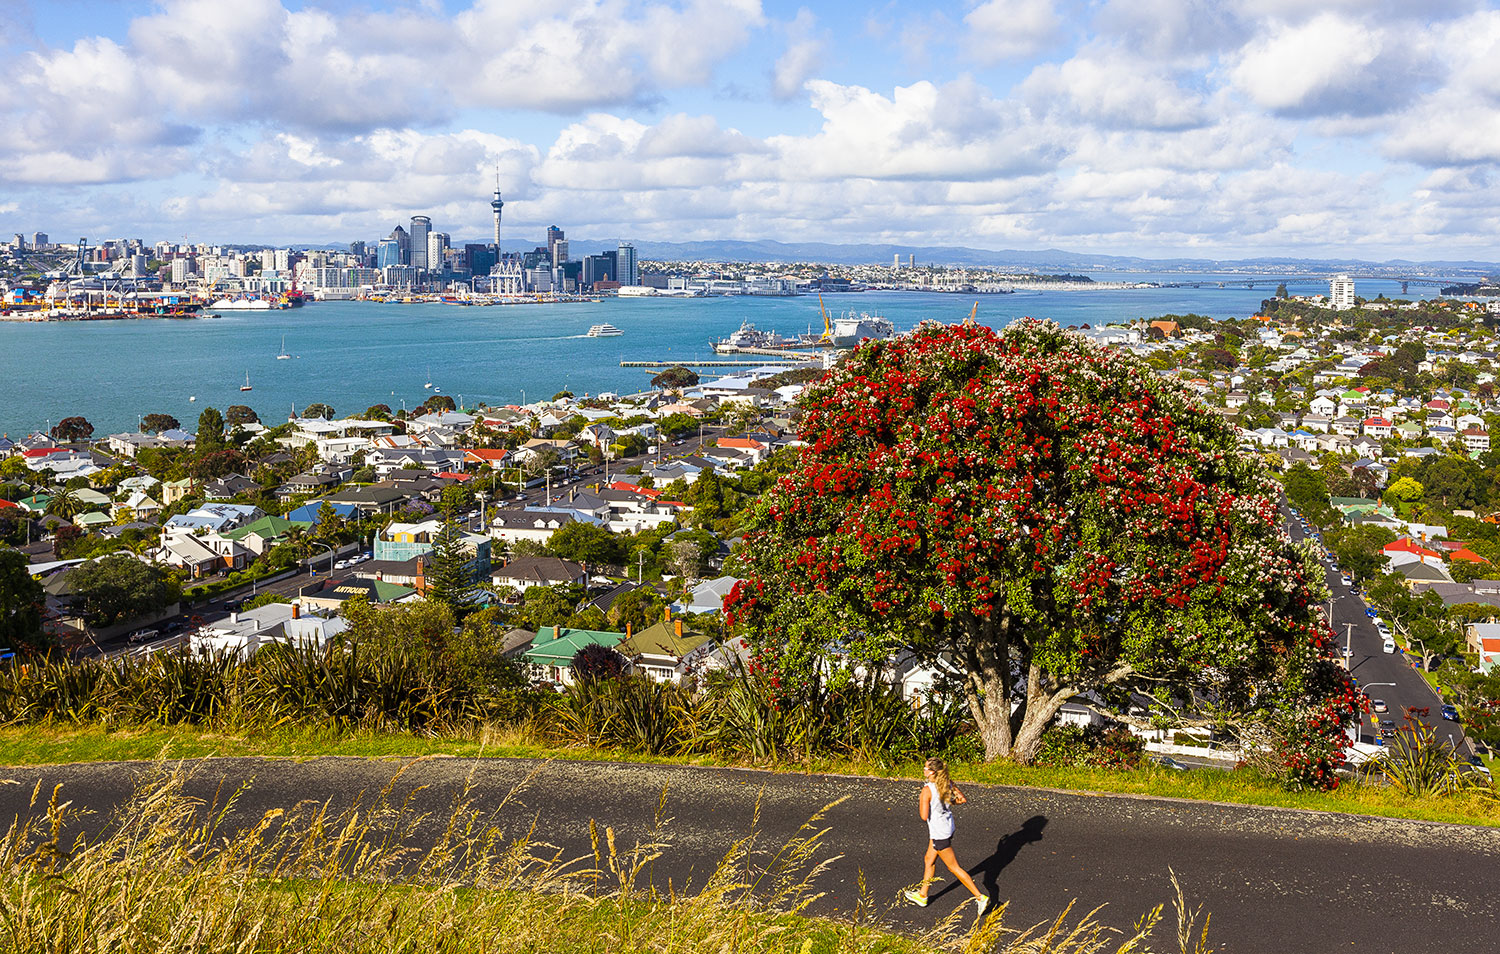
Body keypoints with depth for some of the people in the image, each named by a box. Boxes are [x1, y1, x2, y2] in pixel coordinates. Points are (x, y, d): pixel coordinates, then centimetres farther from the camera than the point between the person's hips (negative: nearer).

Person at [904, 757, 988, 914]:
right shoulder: (948, 783, -4)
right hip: (948, 827, 9)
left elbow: (924, 816, -27)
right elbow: (963, 799, 1)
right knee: (929, 861, 23)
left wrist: (920, 805, -9)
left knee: (955, 867, 4)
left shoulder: (927, 790, -25)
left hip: (939, 833, -9)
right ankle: (922, 896, 37)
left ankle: (980, 897, 9)